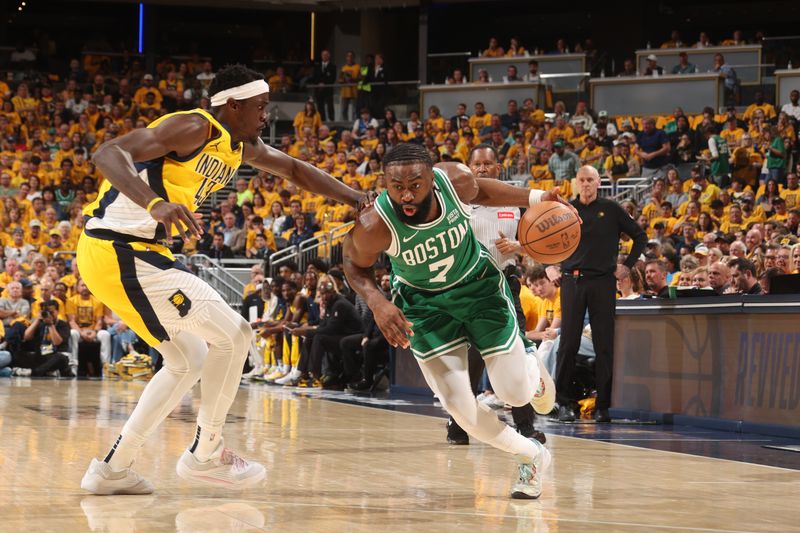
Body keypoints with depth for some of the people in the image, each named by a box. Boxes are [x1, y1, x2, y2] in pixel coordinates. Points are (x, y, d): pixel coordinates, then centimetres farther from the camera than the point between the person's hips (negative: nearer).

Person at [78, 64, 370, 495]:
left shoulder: (240, 146, 13)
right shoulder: (193, 129, -16)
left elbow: (294, 171, 27)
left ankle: (113, 467, 19)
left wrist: (360, 201, 15)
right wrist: (156, 203, -44)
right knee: (232, 334, -7)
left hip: (130, 253, 11)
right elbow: (108, 153, -28)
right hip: (120, 253, -11)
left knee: (190, 360, 20)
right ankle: (205, 455, 4)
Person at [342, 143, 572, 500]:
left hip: (478, 283, 1)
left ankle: (534, 372, 40)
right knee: (457, 403, -8)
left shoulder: (456, 180, -28)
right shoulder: (374, 226, -33)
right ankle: (531, 456, 19)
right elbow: (355, 264, -9)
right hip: (423, 302, -1)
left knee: (515, 393, -1)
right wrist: (376, 302, -28)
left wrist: (535, 199, -12)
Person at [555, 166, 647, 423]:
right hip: (572, 281, 1)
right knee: (569, 342, -3)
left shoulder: (610, 209, 5)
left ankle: (603, 404, 2)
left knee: (604, 344, -1)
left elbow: (640, 236, 12)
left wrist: (627, 265, 5)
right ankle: (565, 402, 3)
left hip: (603, 282, -1)